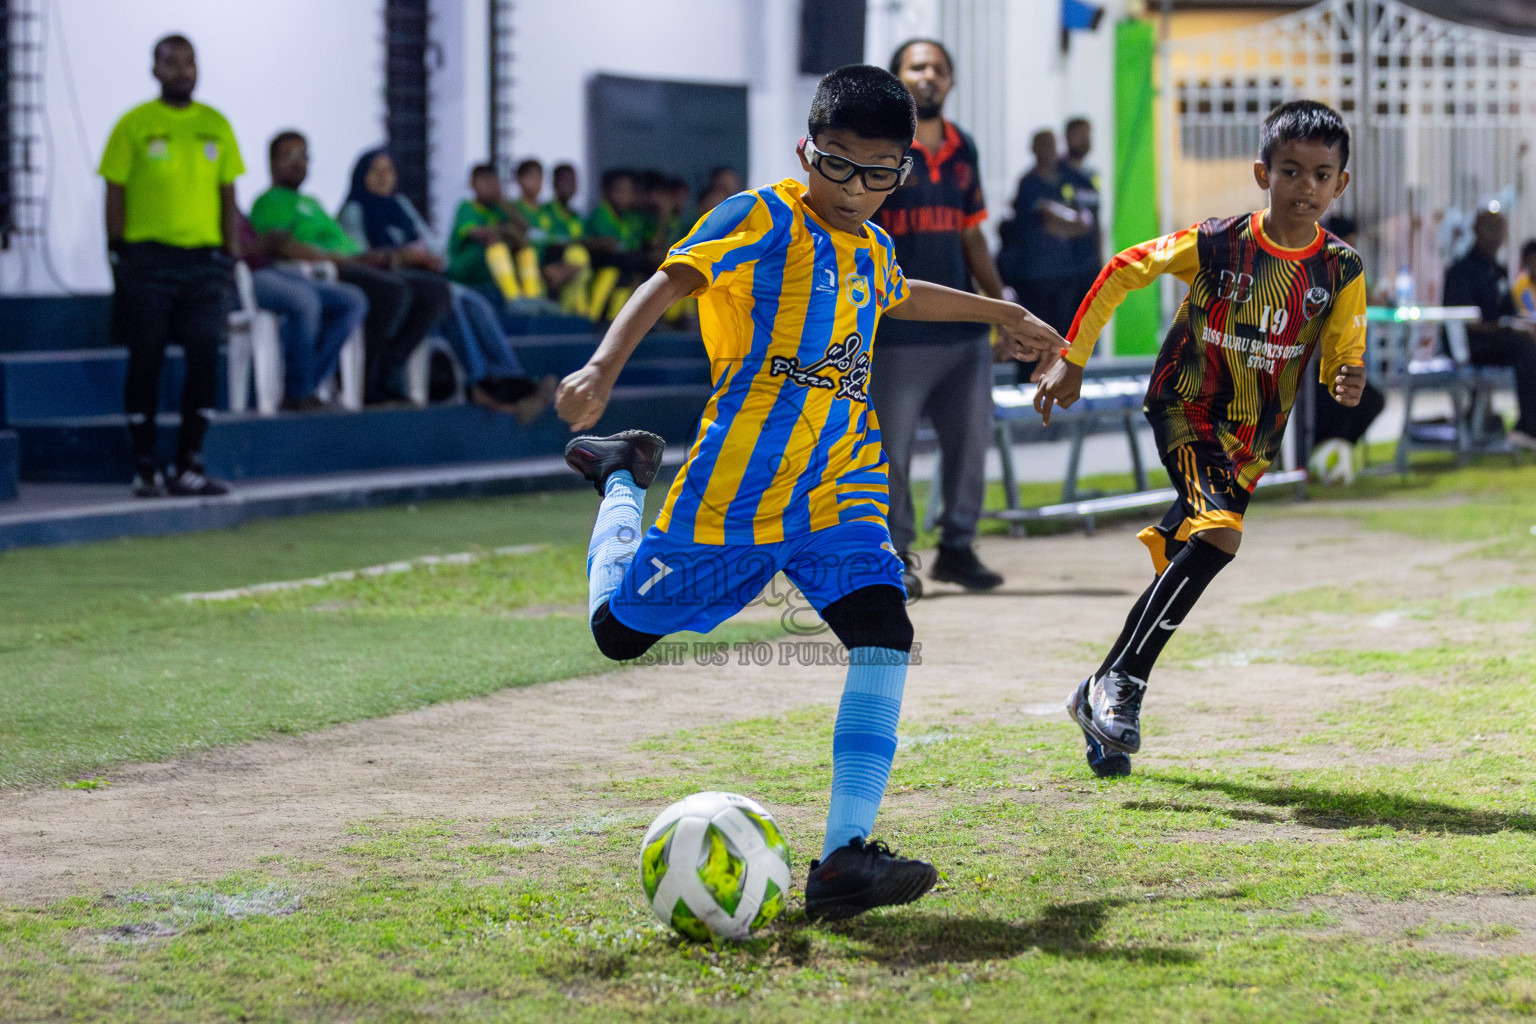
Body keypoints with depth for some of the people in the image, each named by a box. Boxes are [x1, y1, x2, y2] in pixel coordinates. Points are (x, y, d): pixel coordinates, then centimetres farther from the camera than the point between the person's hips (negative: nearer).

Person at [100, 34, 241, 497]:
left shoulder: (216, 125, 10)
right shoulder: (133, 125, 1)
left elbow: (228, 194, 13)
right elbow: (116, 193, 1)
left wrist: (231, 254, 7)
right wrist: (117, 256, -3)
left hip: (204, 257, 3)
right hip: (147, 257, -3)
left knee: (205, 358, -3)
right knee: (146, 358, 0)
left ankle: (189, 465, 4)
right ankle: (146, 467, 7)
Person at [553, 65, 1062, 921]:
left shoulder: (871, 249, 13)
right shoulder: (764, 220, -11)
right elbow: (670, 283, -25)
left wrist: (1005, 314, 48)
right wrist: (604, 370, -42)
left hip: (842, 489, 5)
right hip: (736, 489, -5)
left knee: (884, 632, -18)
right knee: (620, 630, 9)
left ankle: (845, 856, -22)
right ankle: (623, 479, 41)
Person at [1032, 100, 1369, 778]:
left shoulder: (1341, 271, -8)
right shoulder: (1216, 244, -14)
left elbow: (1343, 360, -3)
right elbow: (1121, 272, -3)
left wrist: (1349, 384, -28)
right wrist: (1071, 358, -2)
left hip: (1254, 437, 4)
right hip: (1185, 410, -4)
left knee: (1184, 564, 8)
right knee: (1218, 534, -26)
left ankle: (1103, 700, 23)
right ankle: (1120, 683, -18)